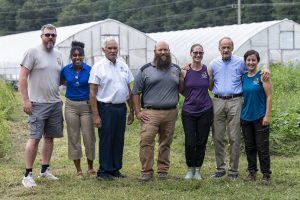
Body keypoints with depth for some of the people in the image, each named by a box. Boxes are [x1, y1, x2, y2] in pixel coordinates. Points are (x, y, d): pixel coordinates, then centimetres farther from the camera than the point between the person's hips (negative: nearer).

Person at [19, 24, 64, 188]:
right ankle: (28, 174, -3)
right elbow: (23, 77, -9)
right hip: (38, 104, -6)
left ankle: (45, 169, 21)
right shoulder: (33, 52, -6)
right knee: (35, 138, -8)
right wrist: (25, 100, -14)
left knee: (49, 137, 10)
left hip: (55, 104, 6)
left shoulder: (58, 55, 13)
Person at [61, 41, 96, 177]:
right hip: (71, 106, 2)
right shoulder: (66, 70, -1)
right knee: (73, 137, 5)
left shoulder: (89, 70, -8)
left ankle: (90, 168, 18)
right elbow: (62, 81, 18)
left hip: (86, 106, -2)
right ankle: (78, 170, 14)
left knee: (89, 137, 1)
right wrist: (71, 84, 3)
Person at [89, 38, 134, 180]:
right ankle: (103, 171, 8)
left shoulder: (123, 66, 12)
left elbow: (129, 90, 17)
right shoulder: (98, 67, -5)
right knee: (106, 141, -1)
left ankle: (115, 169, 19)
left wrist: (131, 111, 14)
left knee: (119, 140, 9)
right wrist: (95, 115, -13)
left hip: (121, 108, 5)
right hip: (106, 108, -5)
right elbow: (92, 92, -8)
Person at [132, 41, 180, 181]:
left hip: (171, 113, 3)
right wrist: (138, 112, -2)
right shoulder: (145, 70, 5)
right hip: (150, 113, -3)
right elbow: (136, 92, 5)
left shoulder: (176, 70, 15)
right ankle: (146, 171, -6)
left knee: (166, 143, 7)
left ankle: (163, 170, 17)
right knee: (146, 141, -13)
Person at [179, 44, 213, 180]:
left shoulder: (207, 70, 1)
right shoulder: (185, 71, -1)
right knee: (190, 142, -4)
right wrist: (192, 97, 5)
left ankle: (197, 170, 18)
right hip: (188, 111, -1)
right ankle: (190, 169, 15)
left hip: (205, 111, 1)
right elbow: (181, 90, 10)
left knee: (201, 142, 5)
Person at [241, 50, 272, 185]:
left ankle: (266, 175, 6)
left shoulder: (262, 76, -6)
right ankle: (252, 172, 21)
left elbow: (269, 96, -8)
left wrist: (267, 115, -13)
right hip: (246, 117, 5)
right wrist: (240, 114, 9)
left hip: (260, 117, -5)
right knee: (249, 147, 10)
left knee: (262, 147, -2)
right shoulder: (243, 78, 8)